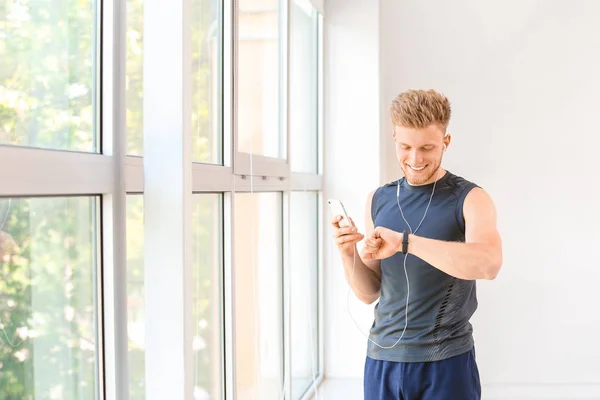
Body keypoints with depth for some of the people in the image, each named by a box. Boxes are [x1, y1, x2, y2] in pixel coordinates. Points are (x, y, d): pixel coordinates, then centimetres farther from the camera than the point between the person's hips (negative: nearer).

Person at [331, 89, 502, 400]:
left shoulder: (470, 199, -7)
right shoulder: (378, 200, 6)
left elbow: (489, 264, -28)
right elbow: (369, 293, 9)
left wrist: (404, 241, -32)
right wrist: (347, 252, -10)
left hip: (446, 362, -4)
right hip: (383, 358, 4)